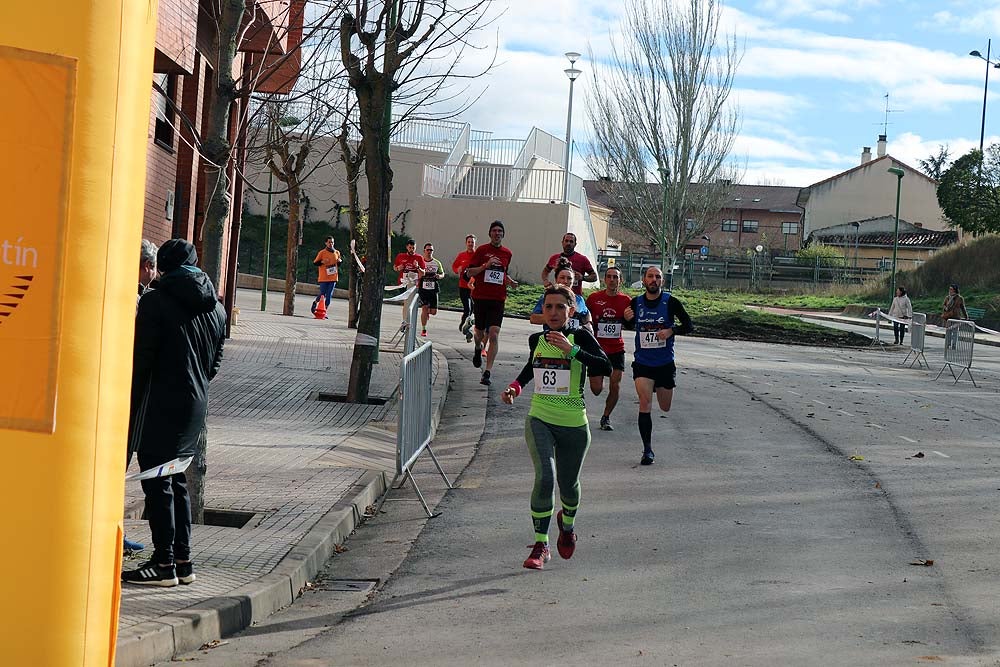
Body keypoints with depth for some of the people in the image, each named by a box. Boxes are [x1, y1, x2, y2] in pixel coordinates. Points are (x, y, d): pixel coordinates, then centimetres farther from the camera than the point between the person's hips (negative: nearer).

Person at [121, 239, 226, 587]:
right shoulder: (216, 308, 11)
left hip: (161, 403, -7)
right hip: (196, 405, 7)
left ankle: (164, 564, -1)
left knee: (157, 483, -2)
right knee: (177, 480, 16)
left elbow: (141, 359, -12)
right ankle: (183, 560, 17)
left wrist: (130, 408, -7)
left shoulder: (156, 300, -10)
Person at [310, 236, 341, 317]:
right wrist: (322, 262, -17)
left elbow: (338, 265, 23)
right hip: (324, 278, -3)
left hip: (333, 278, 3)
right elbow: (315, 263, 1)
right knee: (322, 295, -3)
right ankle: (315, 303, 25)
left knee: (329, 296, 0)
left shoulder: (337, 253, 11)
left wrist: (339, 261, 1)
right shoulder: (322, 252, -3)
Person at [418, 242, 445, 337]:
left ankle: (428, 312, 39)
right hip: (423, 289, -2)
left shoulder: (437, 263, 7)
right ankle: (423, 329, 0)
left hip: (433, 289, 2)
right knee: (424, 308, -11)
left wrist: (439, 276, -8)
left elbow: (442, 274, 16)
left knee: (434, 311, 1)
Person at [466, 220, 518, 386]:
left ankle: (487, 372, -15)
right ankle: (478, 349, 49)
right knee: (480, 333, 11)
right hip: (480, 297, -1)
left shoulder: (508, 253, 10)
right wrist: (486, 265, -16)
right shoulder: (482, 250, 0)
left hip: (498, 299, 1)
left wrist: (510, 281, 6)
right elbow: (469, 272, -3)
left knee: (494, 335, -12)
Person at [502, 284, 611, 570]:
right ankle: (540, 545, -12)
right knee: (545, 477, -19)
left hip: (573, 425, -2)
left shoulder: (580, 336, -8)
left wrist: (571, 349, -29)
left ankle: (567, 525, 47)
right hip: (539, 420, 2)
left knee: (568, 484, 12)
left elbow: (606, 367, -23)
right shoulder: (536, 339, 5)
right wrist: (515, 387, 11)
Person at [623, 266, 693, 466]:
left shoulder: (671, 302, -8)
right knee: (645, 403, -16)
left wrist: (671, 331, -20)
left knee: (665, 407, 13)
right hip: (642, 363, 0)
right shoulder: (635, 303, -1)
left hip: (665, 363, 0)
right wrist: (627, 319, -9)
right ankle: (647, 450, -9)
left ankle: (659, 387, 50)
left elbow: (688, 325, -2)